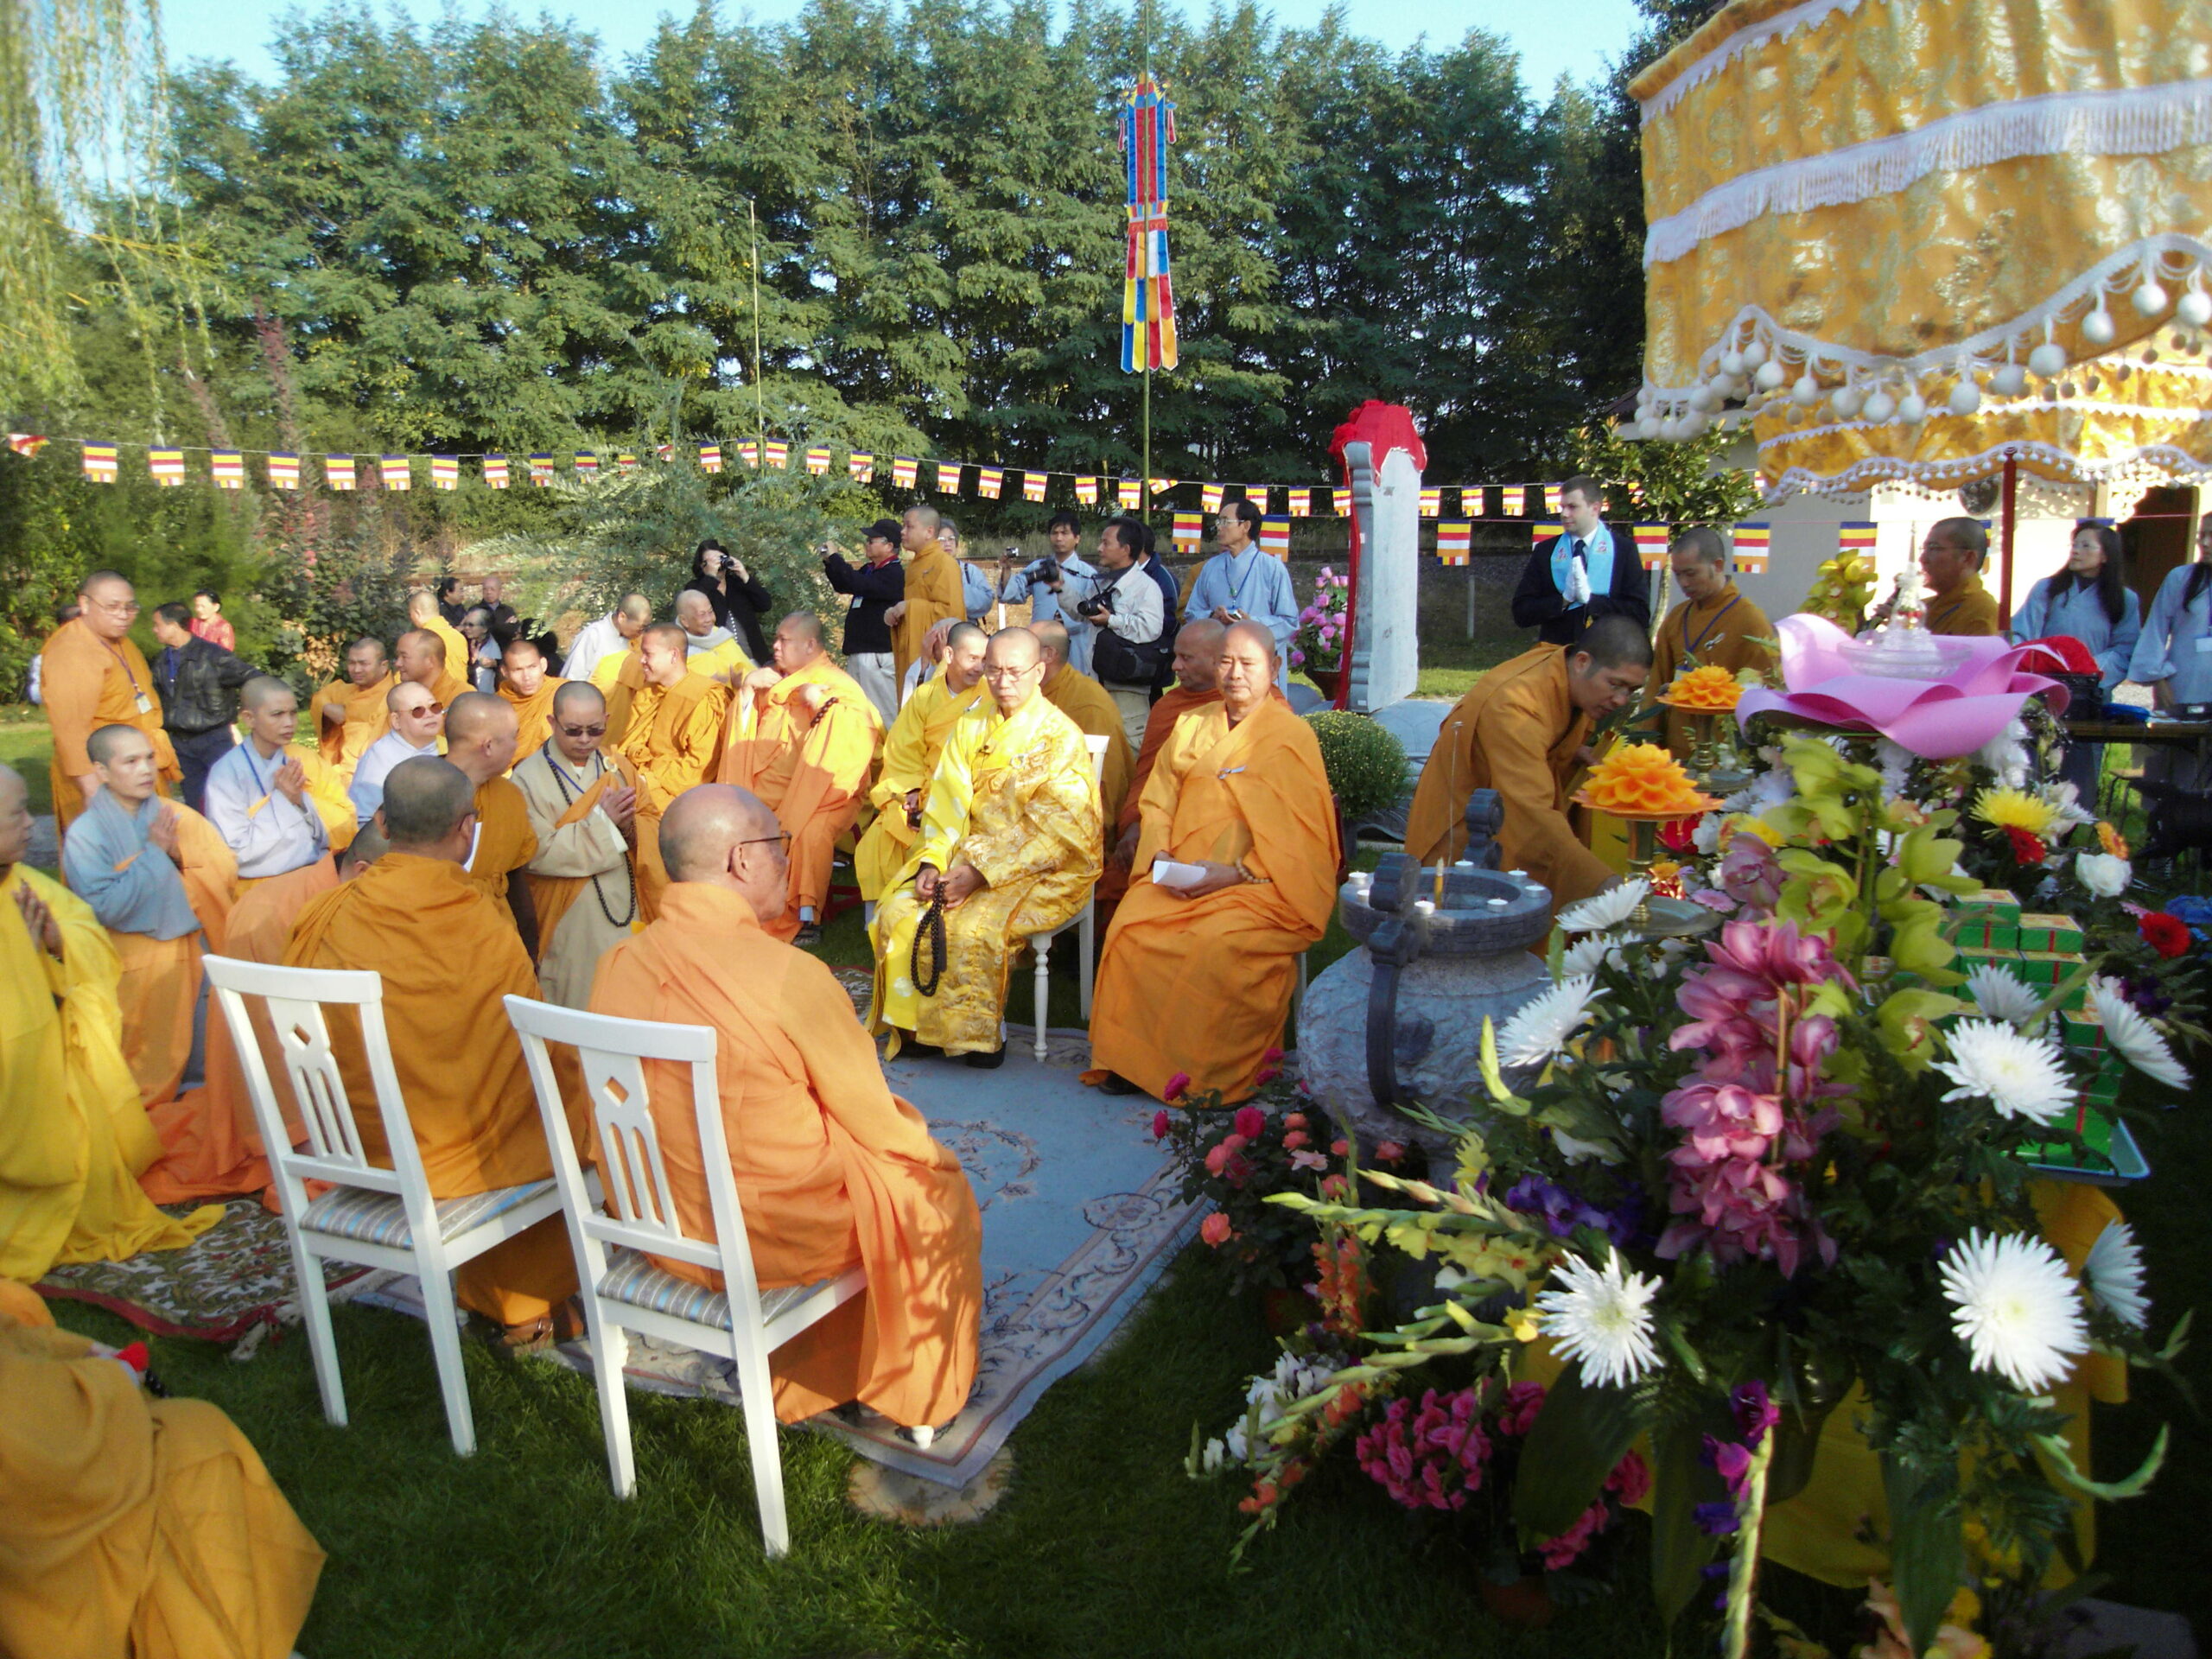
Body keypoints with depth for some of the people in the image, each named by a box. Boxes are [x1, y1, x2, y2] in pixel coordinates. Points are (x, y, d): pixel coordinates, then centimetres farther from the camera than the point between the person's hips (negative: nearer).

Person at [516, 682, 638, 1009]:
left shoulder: (620, 769, 8)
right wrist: (601, 820, -18)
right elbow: (540, 853, -17)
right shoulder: (529, 777, -7)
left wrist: (628, 825, -16)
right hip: (569, 920, -4)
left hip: (626, 909, 4)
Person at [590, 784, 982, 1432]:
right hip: (777, 1237, -6)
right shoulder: (788, 975, -27)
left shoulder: (619, 963, -9)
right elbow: (879, 1127, -15)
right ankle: (924, 1394, 38)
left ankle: (809, 1381, 43)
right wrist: (925, 1147, 8)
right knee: (938, 1189, 19)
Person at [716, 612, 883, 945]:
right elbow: (742, 731, 20)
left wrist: (818, 701, -17)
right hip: (770, 789, 5)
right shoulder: (772, 680, 19)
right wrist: (747, 689, 4)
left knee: (810, 831, -34)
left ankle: (807, 916, -20)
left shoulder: (838, 684, 2)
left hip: (821, 791, -5)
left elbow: (865, 728, -15)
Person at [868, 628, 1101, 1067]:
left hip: (1043, 869, -6)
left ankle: (973, 1036, -11)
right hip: (969, 852, 6)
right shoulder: (971, 728, 10)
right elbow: (947, 805, 7)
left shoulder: (1061, 738, -8)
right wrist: (932, 862, -12)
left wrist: (982, 873, -22)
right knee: (896, 912, -16)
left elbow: (1056, 834, -14)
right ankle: (913, 1026, -1)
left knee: (973, 927, -31)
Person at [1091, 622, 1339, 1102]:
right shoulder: (1191, 725, 17)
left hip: (1261, 885, -4)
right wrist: (1161, 856, -4)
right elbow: (1157, 802, 15)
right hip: (1181, 881, 5)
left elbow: (1295, 835, -6)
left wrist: (1234, 873, -17)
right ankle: (1133, 1060, -9)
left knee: (1219, 943, -33)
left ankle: (1216, 1077, -15)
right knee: (1131, 927, -23)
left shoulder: (1291, 736, 1)